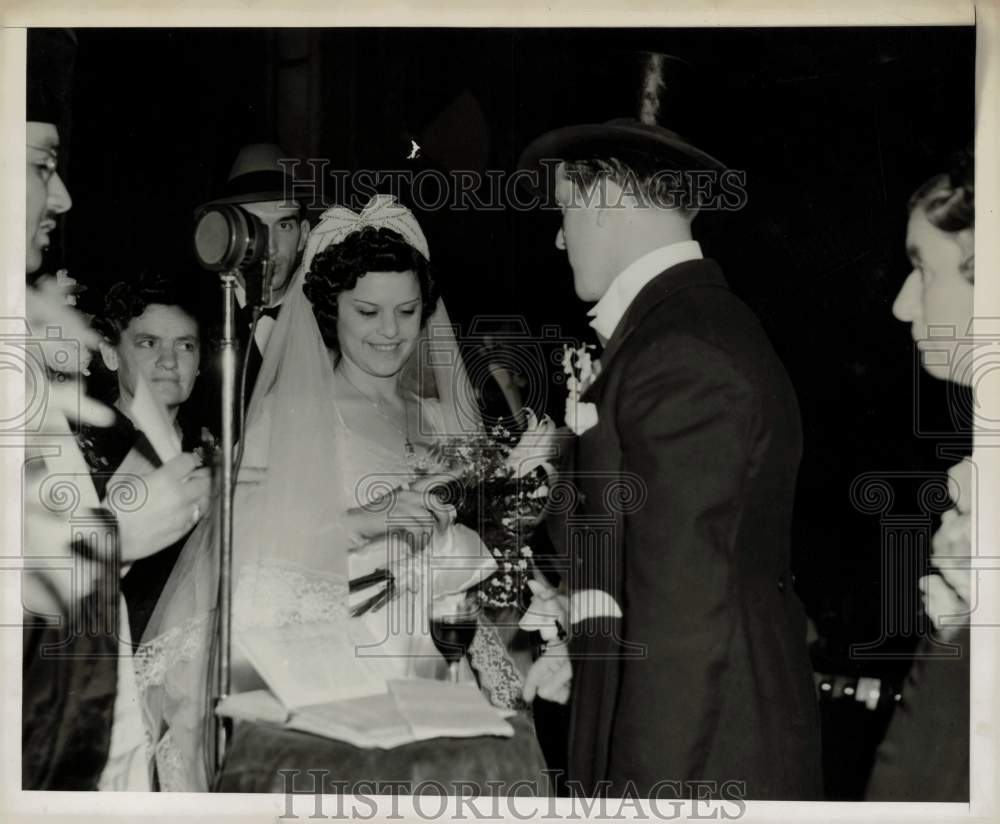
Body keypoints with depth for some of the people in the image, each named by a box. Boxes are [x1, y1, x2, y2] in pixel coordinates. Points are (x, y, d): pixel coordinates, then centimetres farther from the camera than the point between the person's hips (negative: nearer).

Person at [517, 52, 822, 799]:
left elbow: (683, 613, -22)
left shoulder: (680, 355, -18)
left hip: (697, 757, -9)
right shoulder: (706, 321, 12)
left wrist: (643, 788, -21)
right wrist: (590, 652, 15)